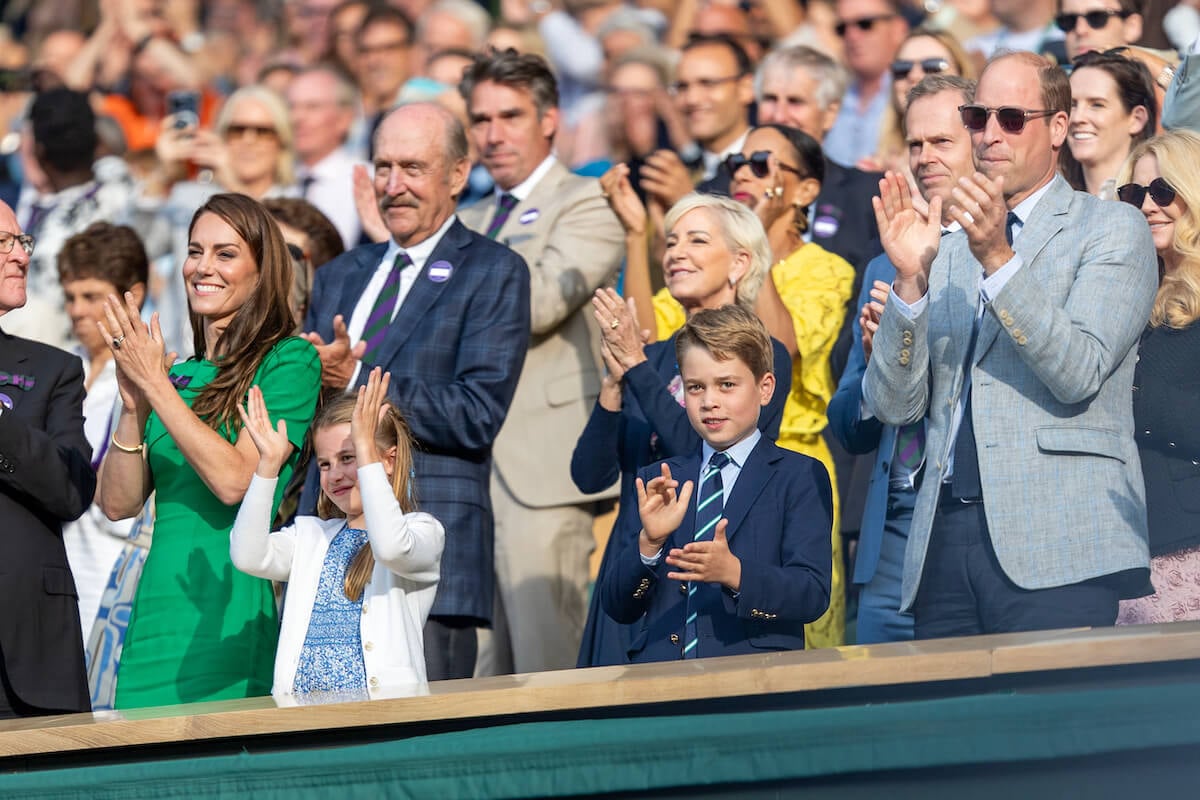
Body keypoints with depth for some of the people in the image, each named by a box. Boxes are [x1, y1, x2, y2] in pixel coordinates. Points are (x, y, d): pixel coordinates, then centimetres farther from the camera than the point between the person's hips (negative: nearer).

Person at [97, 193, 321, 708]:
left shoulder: (289, 361, -1)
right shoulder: (178, 376, 16)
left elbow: (234, 480, -13)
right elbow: (119, 504, 9)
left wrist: (154, 384, -11)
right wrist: (134, 404, -4)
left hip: (236, 612, -5)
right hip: (158, 607, 6)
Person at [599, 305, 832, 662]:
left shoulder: (800, 477, 9)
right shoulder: (657, 482, 19)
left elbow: (813, 593, -4)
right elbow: (619, 608, 12)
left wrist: (734, 572, -19)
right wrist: (649, 543, -5)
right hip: (659, 678, 3)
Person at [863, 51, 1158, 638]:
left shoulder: (1112, 230, 6)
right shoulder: (947, 249, 21)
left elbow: (1079, 373, -10)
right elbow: (894, 406, 10)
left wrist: (1000, 259, -18)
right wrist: (910, 279, -3)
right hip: (945, 539, 5)